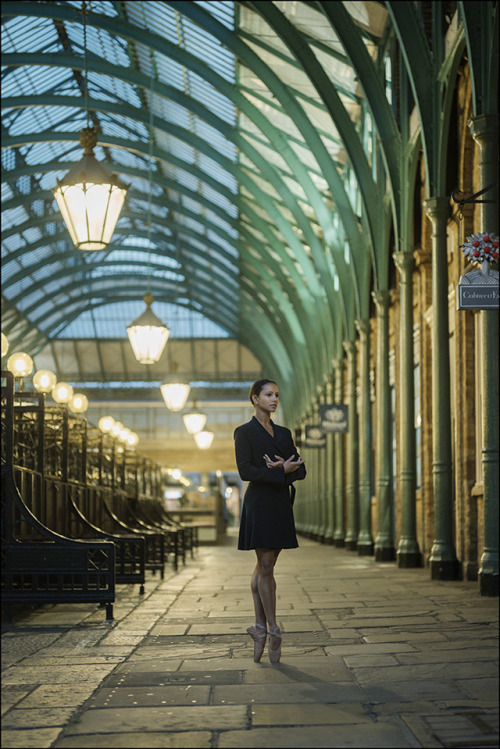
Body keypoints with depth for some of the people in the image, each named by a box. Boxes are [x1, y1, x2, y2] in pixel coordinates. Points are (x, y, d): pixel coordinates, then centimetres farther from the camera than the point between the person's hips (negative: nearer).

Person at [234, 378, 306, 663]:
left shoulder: (284, 433, 15)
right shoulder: (245, 432, -2)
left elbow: (301, 470, 9)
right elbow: (245, 471, -14)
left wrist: (284, 468, -12)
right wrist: (281, 472, -19)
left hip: (281, 505, 5)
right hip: (259, 503, -5)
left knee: (264, 568, 9)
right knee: (266, 567, -6)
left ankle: (260, 628, 12)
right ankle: (273, 630, -2)